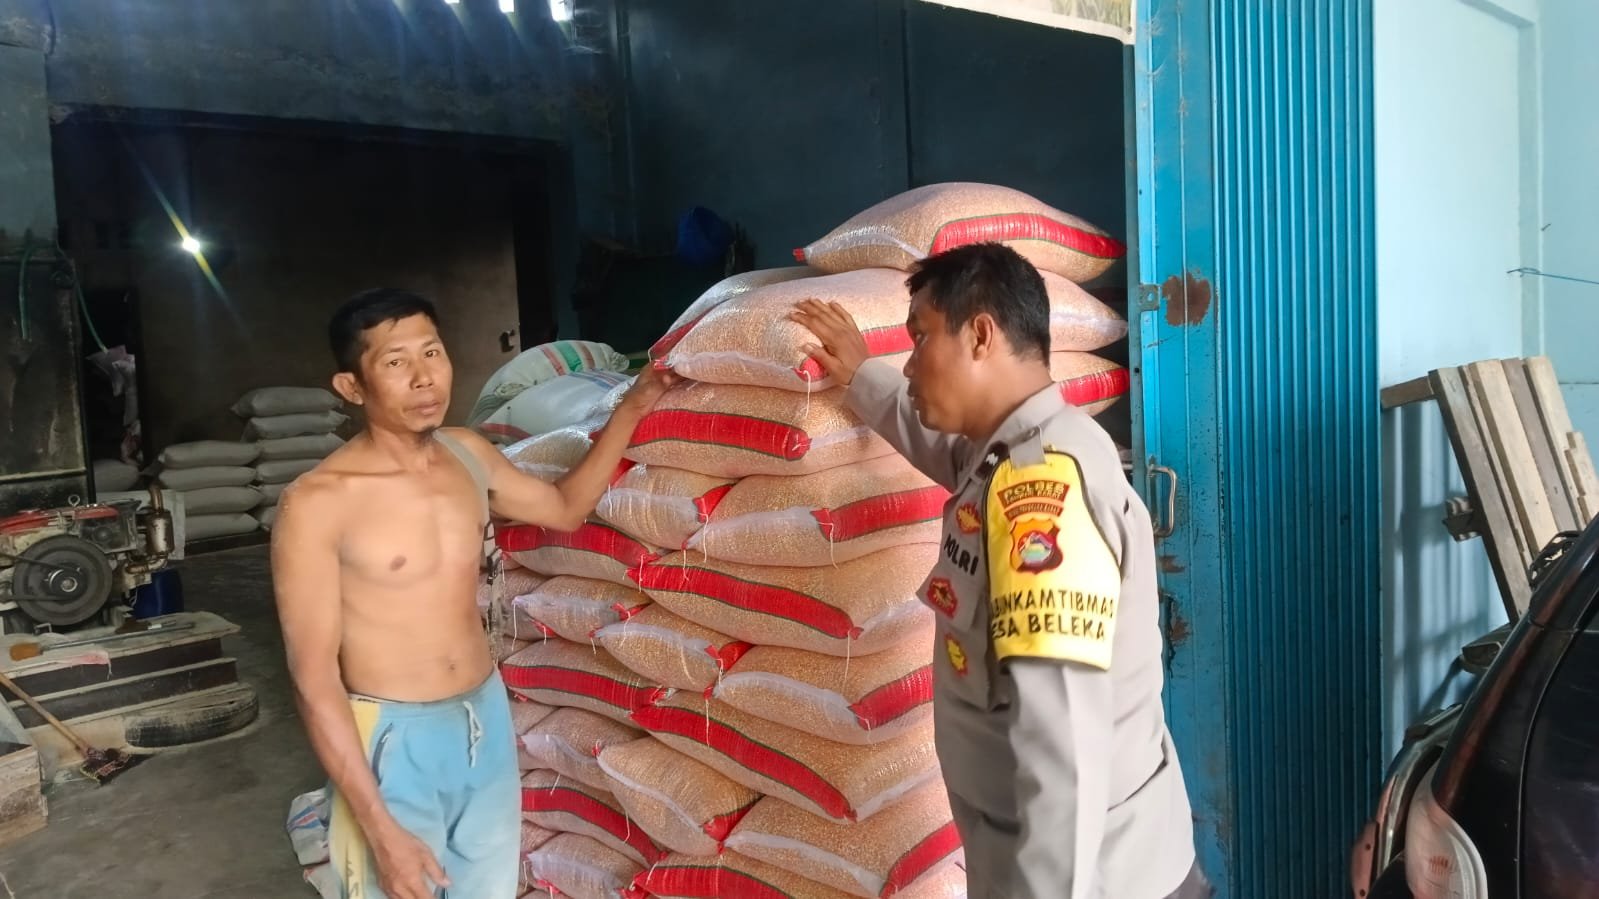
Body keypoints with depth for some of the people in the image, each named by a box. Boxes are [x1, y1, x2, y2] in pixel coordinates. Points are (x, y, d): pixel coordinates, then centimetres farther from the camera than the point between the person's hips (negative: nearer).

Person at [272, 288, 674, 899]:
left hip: (488, 720, 6)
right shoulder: (317, 504, -19)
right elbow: (315, 678, -17)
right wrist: (379, 828, -17)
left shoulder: (469, 455, -1)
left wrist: (632, 407, 9)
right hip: (395, 740, -5)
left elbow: (565, 507, 16)